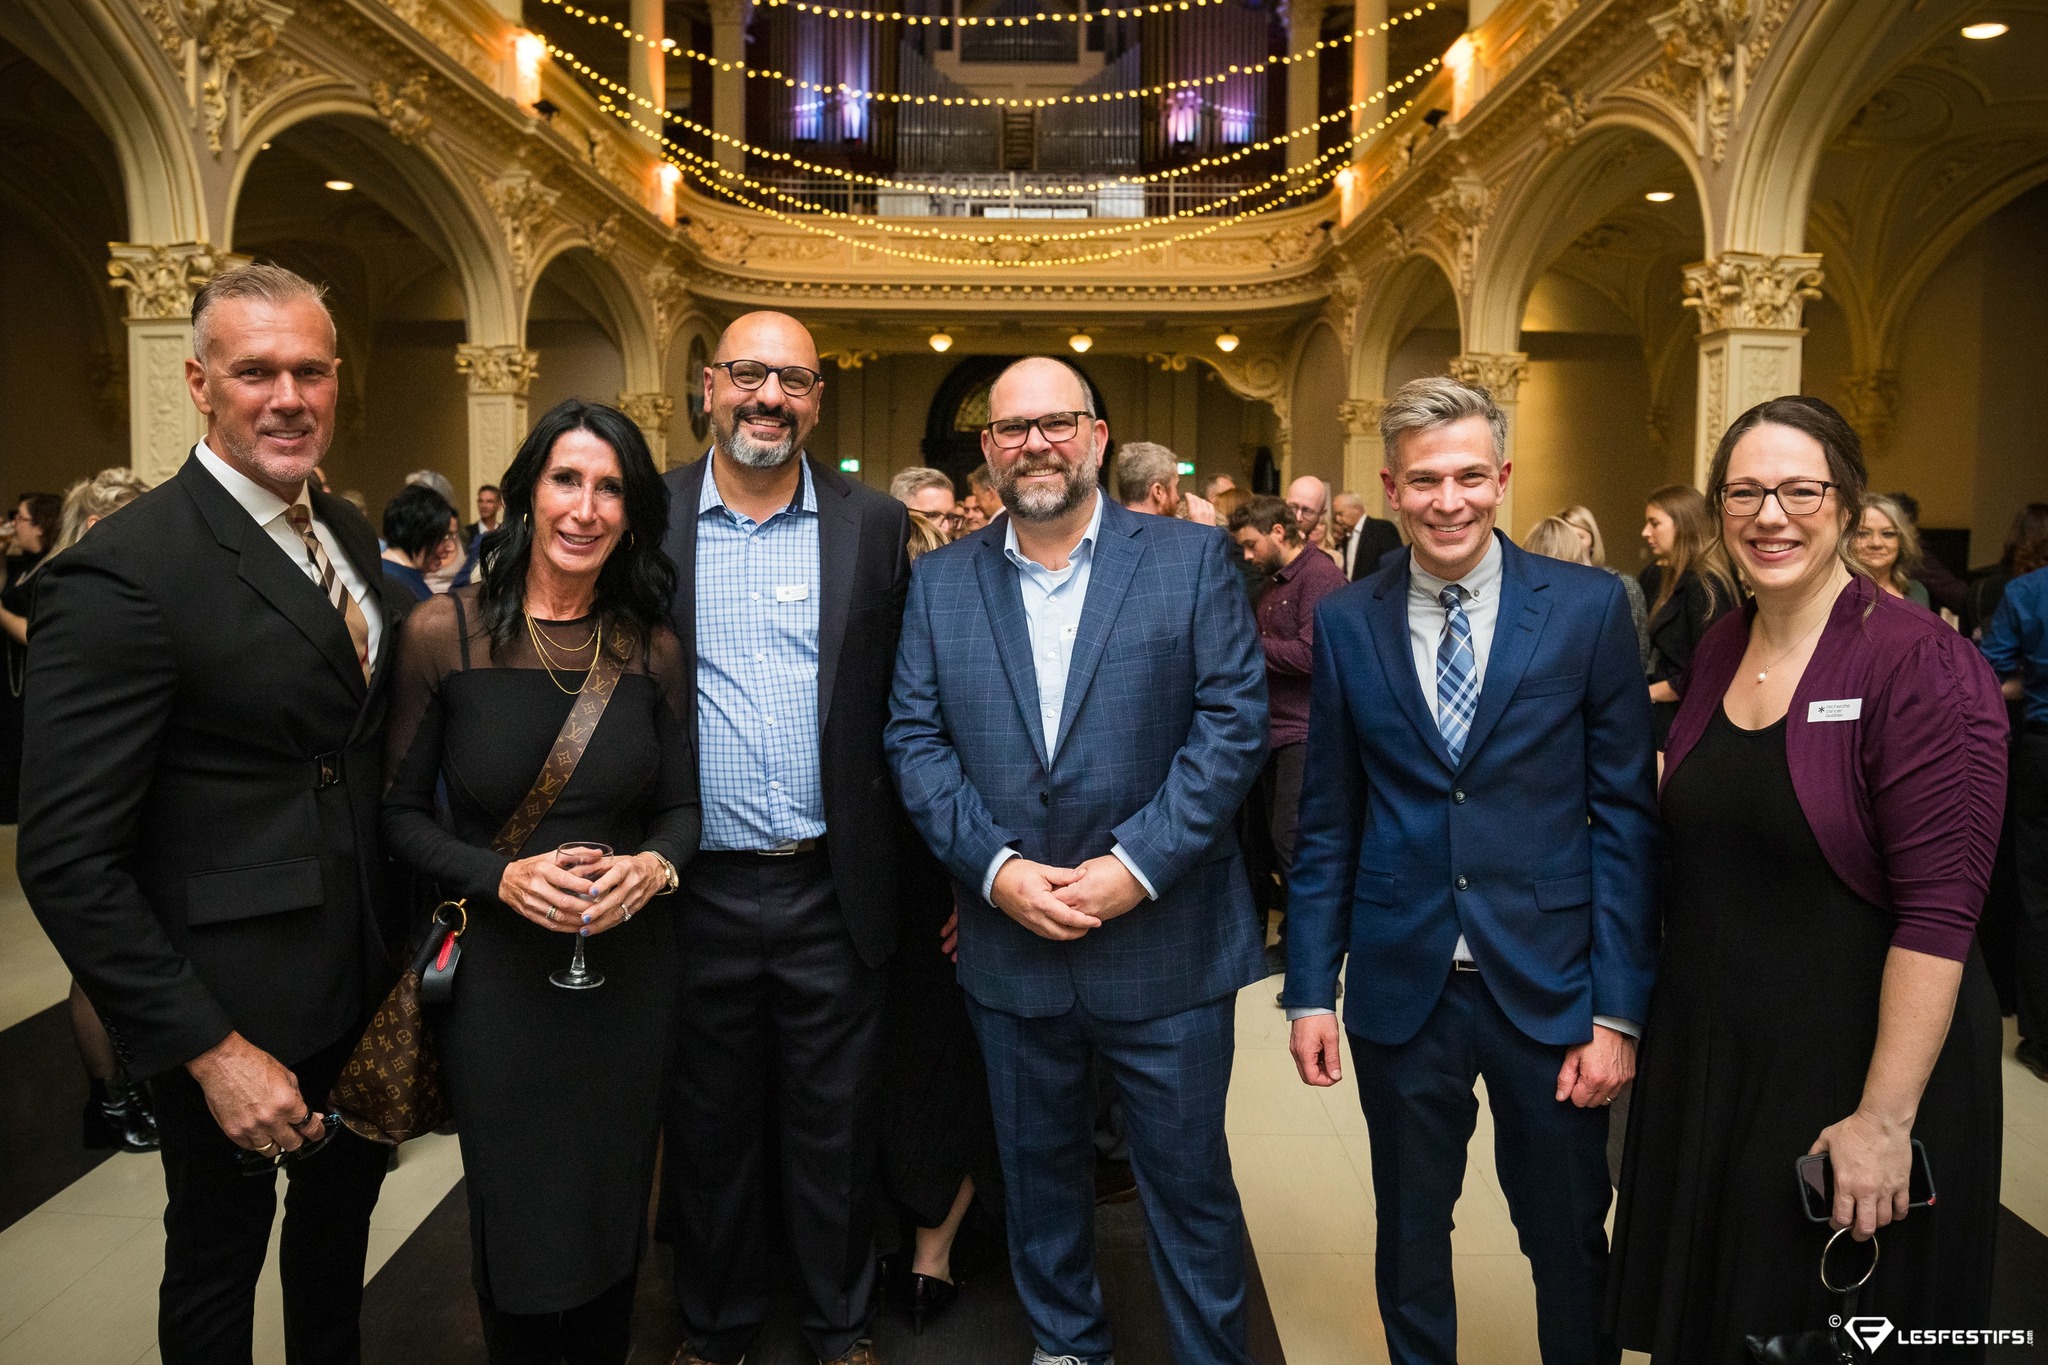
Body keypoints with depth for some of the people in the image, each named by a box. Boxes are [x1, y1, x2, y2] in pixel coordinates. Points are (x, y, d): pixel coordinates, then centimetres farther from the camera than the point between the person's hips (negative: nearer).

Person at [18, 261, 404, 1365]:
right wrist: (210, 1049, -21)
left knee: (344, 1210, 26)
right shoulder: (123, 574, -21)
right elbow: (67, 860, -21)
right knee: (218, 1259, 17)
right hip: (231, 1012, -7)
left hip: (363, 978, 7)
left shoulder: (346, 533, 3)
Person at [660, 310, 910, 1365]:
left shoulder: (876, 526, 2)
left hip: (832, 891, 0)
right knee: (709, 1125, 17)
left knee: (836, 1127, 15)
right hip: (698, 891, 0)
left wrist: (910, 872, 0)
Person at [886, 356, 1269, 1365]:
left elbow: (1236, 720, -9)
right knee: (1038, 1169, 19)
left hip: (1164, 941, -2)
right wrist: (996, 868, -13)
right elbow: (915, 740, 0)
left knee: (1188, 1177, 10)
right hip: (1008, 944, 3)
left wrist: (1136, 865, -17)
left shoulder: (1193, 559, -3)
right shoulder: (941, 582, 5)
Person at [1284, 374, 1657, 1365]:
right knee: (1410, 1241, 17)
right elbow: (1327, 822, 4)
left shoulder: (1589, 607, -5)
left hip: (1548, 985, -1)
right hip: (1402, 987, 1)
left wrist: (1618, 1010, -7)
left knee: (1569, 1245, 14)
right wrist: (1310, 988, 2)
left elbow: (1624, 813, -4)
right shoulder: (1346, 624, 0)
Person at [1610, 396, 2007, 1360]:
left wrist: (1886, 1117, -21)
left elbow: (1938, 909, -20)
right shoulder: (1719, 650, 3)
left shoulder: (1921, 665, -17)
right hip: (1703, 1058, 6)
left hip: (1850, 1065, -6)